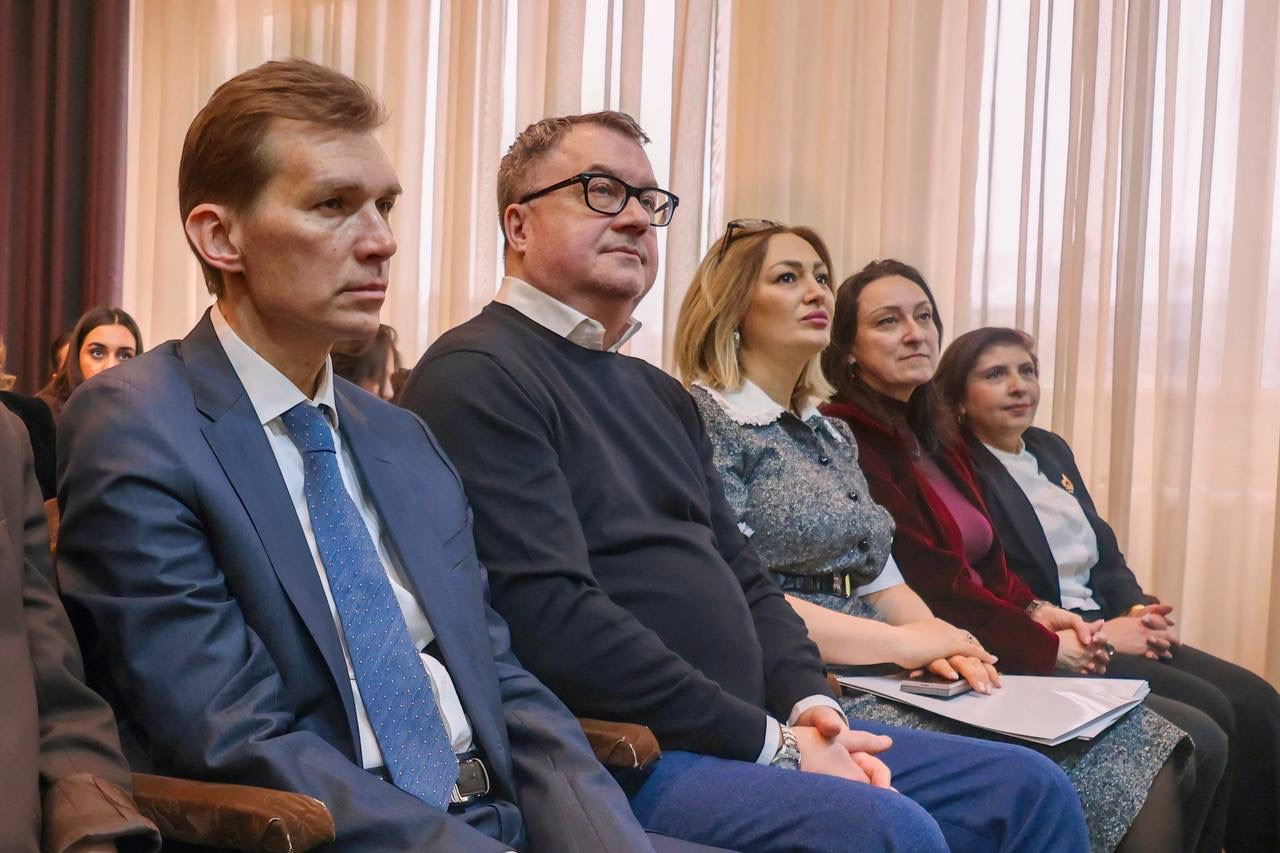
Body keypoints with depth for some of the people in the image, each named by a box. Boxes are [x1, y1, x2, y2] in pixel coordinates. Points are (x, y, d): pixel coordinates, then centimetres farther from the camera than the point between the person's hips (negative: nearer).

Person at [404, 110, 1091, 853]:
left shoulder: (660, 394, 19)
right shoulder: (478, 377, -10)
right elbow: (551, 616, -20)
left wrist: (808, 704, -1)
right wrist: (769, 743, -16)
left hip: (751, 732, 9)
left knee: (1029, 788, 6)